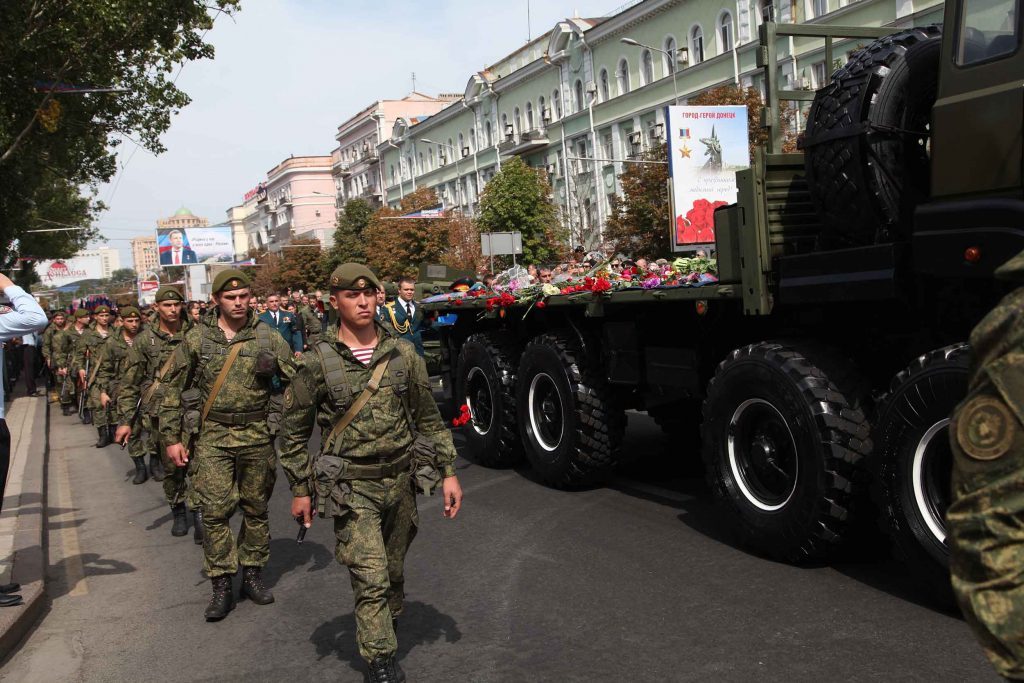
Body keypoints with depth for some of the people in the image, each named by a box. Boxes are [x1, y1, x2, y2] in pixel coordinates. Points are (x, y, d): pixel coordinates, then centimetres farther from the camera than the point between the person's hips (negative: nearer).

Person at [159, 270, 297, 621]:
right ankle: (221, 586, 6)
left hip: (258, 435, 1)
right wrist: (171, 437, 3)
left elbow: (295, 381, 5)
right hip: (212, 435, -1)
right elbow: (172, 388, 6)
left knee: (256, 508, 10)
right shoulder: (196, 339, 1)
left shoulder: (267, 337, 0)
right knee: (215, 510, -5)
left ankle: (252, 575, 26)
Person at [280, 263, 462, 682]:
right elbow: (294, 430, 2)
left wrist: (448, 471, 4)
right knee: (371, 580, -8)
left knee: (393, 573, 16)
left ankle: (385, 631, 39)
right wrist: (299, 490, 2)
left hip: (400, 482, 3)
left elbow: (428, 418, 7)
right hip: (352, 489, -3)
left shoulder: (403, 353, 1)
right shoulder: (318, 362, -7)